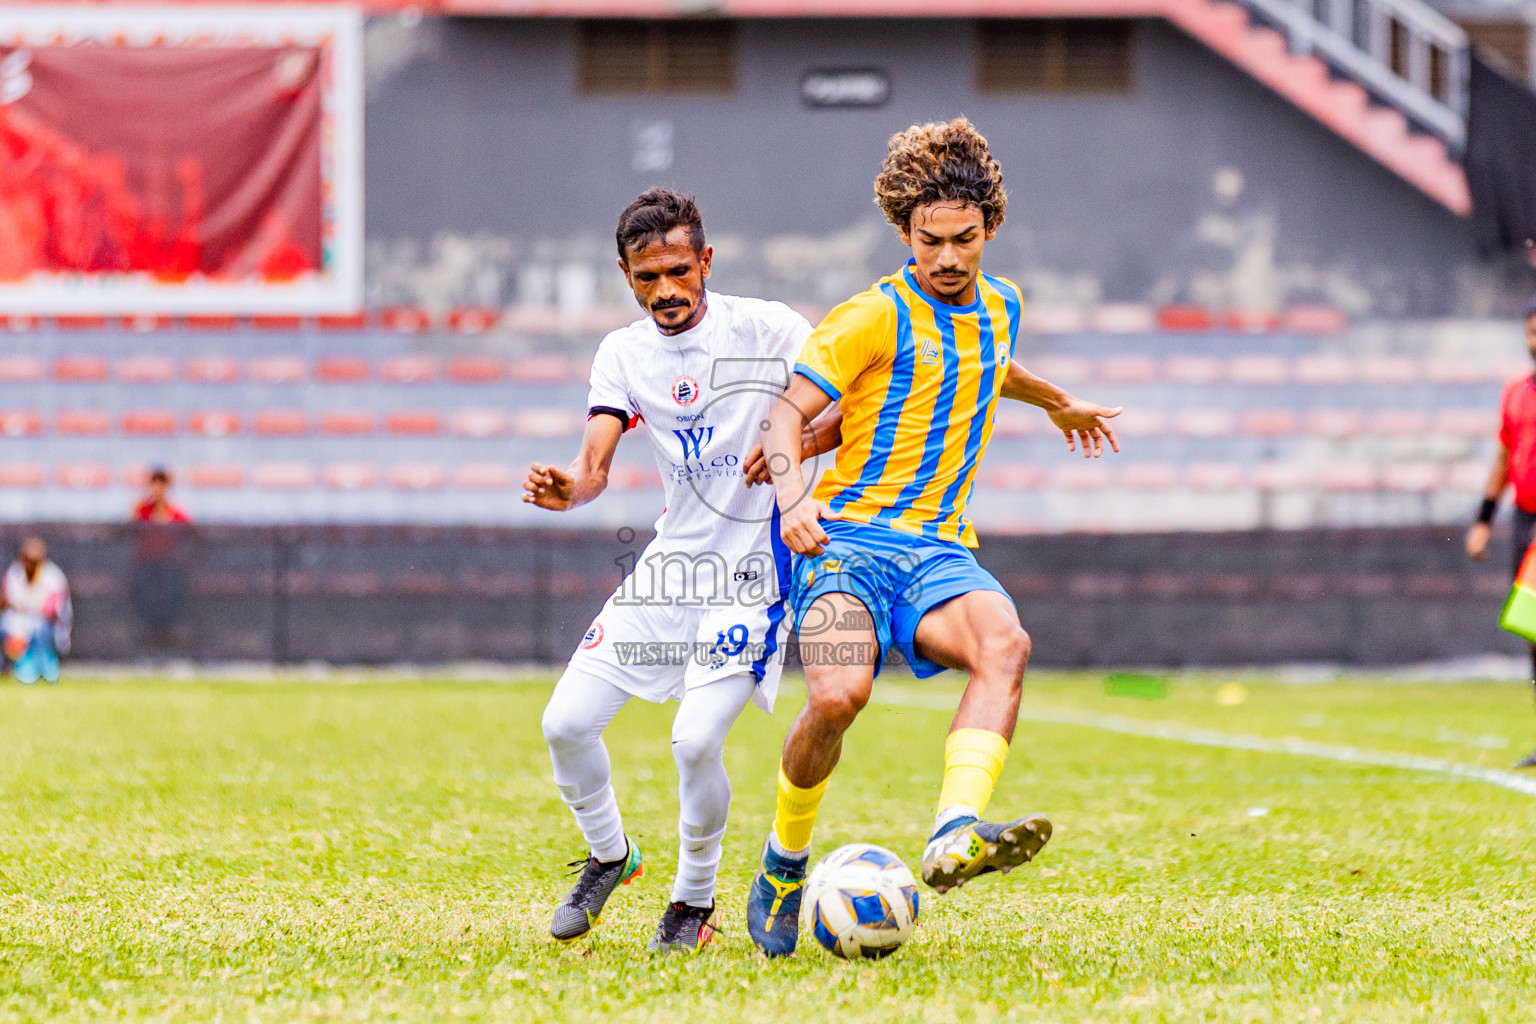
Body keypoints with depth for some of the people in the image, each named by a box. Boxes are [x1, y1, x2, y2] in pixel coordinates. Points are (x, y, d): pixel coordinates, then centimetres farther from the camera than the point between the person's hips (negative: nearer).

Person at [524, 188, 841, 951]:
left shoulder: (765, 328, -9)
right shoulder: (623, 353, 3)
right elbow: (595, 466, -7)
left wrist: (794, 445, -27)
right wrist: (565, 490, -30)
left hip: (750, 572, -5)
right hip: (669, 564, 5)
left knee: (695, 739, -19)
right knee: (566, 723, -2)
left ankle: (695, 900, 5)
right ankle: (608, 855, 26)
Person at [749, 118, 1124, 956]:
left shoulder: (999, 307, 17)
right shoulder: (876, 315, -2)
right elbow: (787, 413, -10)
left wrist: (1056, 401, 60)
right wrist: (791, 492, -30)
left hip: (939, 548, 5)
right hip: (848, 535, -5)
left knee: (1004, 644, -30)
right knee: (839, 694, -30)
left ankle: (955, 837, -48)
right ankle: (782, 865, -4)